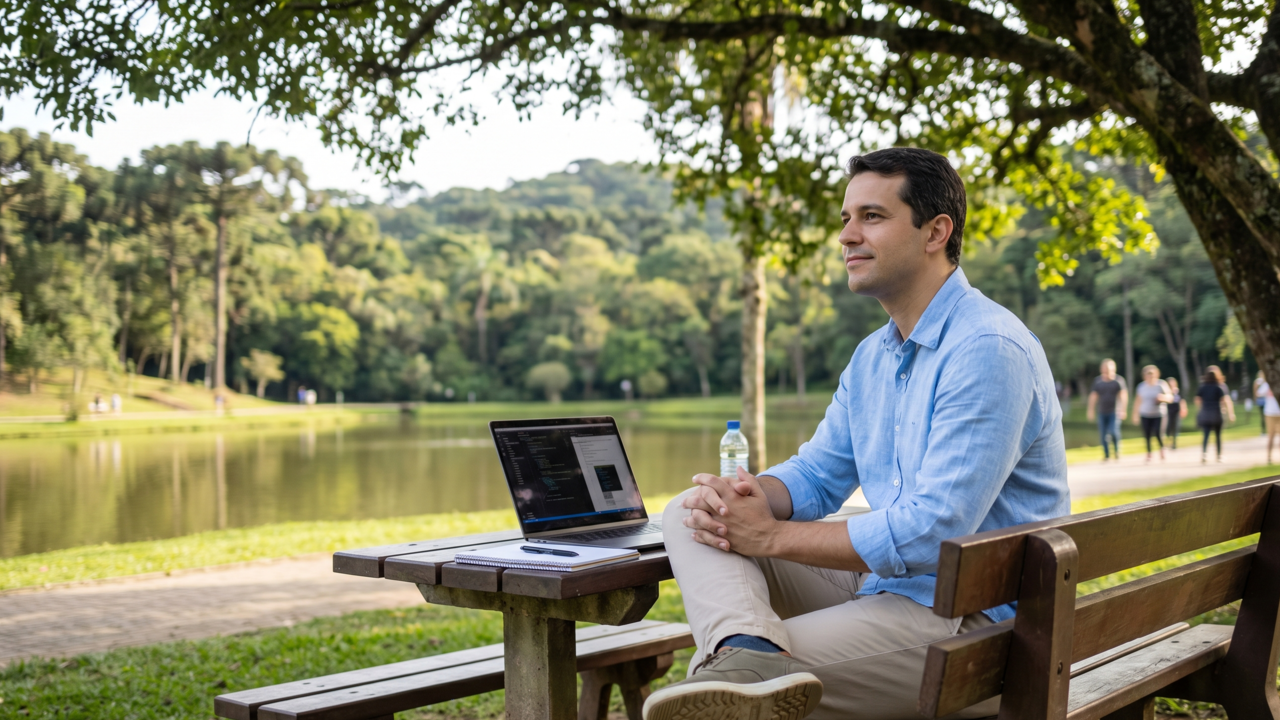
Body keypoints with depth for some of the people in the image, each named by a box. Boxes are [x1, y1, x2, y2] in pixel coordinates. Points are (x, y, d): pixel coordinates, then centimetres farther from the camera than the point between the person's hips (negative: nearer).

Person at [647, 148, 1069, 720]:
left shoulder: (988, 349, -19)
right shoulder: (872, 356, 15)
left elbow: (935, 531, -26)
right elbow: (816, 475, 15)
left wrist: (770, 537, -20)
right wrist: (745, 495, -11)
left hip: (977, 617, -10)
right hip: (882, 584, 10)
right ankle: (747, 652, -36)